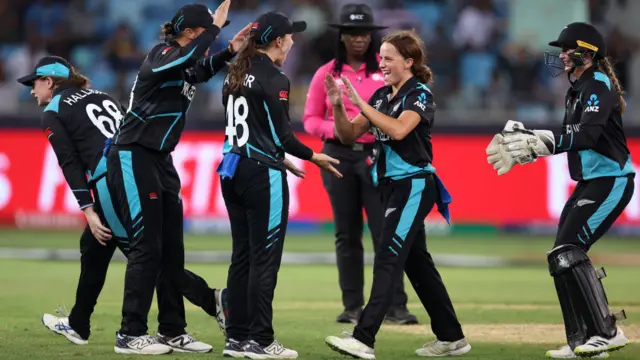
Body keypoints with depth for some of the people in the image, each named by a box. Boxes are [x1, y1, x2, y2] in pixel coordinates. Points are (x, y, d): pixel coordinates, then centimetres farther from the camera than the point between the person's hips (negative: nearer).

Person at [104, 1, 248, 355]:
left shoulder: (186, 69, 10)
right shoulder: (161, 55, -14)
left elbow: (203, 68, 32)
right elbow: (188, 57, -36)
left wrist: (231, 49, 14)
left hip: (161, 160, 9)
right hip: (133, 157, -9)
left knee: (172, 247, 9)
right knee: (147, 246, -10)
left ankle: (172, 332, 15)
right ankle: (129, 336, -6)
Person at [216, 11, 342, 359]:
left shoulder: (235, 76, 12)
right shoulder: (274, 80, -13)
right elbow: (281, 133, -15)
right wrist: (314, 157, -1)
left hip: (233, 170, 8)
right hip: (262, 175, -8)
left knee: (241, 255, 12)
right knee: (264, 258, -3)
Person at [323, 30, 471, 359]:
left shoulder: (420, 95, -11)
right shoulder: (381, 96, 11)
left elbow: (398, 129, -28)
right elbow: (349, 135, 10)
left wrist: (360, 103, -27)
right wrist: (337, 106, -7)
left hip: (414, 186, -9)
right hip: (392, 186, 9)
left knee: (388, 260, -16)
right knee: (417, 263, 13)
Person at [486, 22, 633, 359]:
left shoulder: (599, 85, -14)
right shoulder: (577, 90, 15)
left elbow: (587, 135, -28)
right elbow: (571, 138, 20)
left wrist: (543, 141, -33)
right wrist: (526, 144, 9)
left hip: (611, 180, -10)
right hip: (590, 183, 10)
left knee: (568, 252, -18)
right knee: (563, 257, 8)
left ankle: (607, 332, -18)